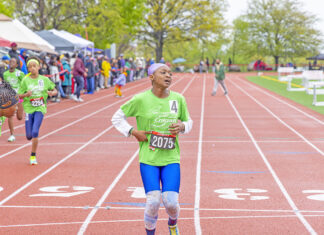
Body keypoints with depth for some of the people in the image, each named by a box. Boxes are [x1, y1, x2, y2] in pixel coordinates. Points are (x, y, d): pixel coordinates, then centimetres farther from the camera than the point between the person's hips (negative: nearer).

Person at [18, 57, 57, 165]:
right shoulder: (25, 80, -2)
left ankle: (33, 156, -1)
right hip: (28, 108, 1)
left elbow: (55, 91, 11)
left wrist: (52, 93, -12)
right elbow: (19, 96, 0)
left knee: (35, 133, -16)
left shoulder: (44, 79, 1)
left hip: (40, 108, -1)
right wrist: (26, 94, -21)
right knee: (29, 136, 0)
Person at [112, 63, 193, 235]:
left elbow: (188, 122, 17)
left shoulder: (178, 99, 2)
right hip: (148, 158, -2)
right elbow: (117, 118, 5)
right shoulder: (141, 100, -6)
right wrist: (133, 132, -8)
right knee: (153, 202, -10)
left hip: (171, 158, 2)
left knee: (171, 202, -8)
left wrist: (182, 127, -6)